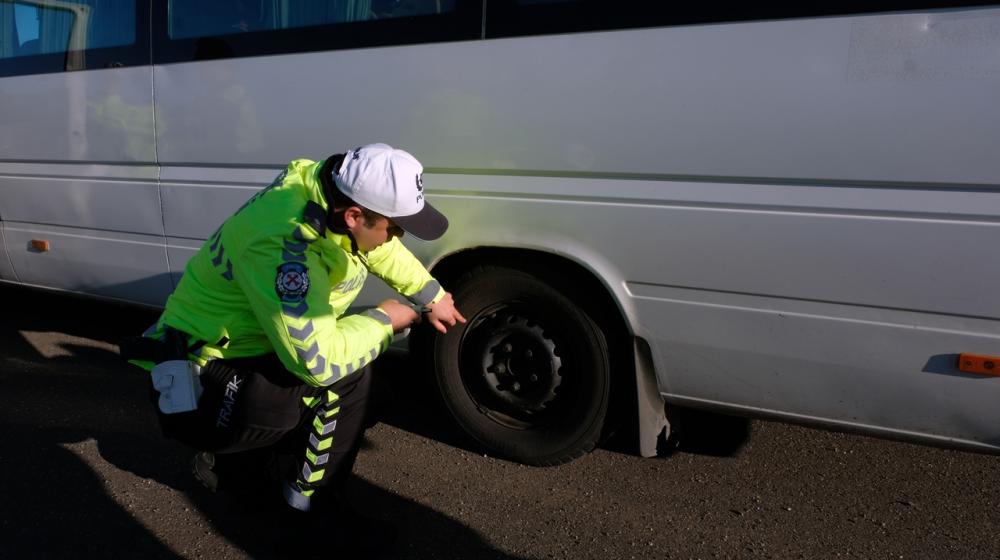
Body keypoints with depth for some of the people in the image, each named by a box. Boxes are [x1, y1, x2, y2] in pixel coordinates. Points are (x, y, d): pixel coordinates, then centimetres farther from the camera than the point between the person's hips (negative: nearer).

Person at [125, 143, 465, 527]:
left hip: (247, 349, 9)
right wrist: (384, 319, -18)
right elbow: (318, 361, -32)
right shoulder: (284, 246, -35)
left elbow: (380, 248, 10)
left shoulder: (332, 188, -10)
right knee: (345, 374, -23)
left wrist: (432, 297, 12)